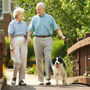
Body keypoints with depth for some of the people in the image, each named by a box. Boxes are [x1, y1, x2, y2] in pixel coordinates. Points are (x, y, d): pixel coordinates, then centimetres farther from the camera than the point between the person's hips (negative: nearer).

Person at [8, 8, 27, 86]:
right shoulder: (12, 24, 3)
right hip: (15, 42, -5)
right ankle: (14, 77, 9)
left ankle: (21, 80, 0)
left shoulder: (24, 24, 18)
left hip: (23, 42, 5)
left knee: (23, 61, -3)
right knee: (17, 61, -13)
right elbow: (10, 35, -4)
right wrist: (12, 46, -15)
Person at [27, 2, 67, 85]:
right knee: (39, 60, 1)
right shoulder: (34, 18, 10)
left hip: (47, 39, -1)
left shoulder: (50, 18, 8)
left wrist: (62, 36, -9)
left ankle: (48, 79, -16)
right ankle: (40, 79, 7)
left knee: (48, 58, -12)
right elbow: (30, 29, 4)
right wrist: (28, 37, -16)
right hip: (37, 39, 1)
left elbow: (56, 28, 6)